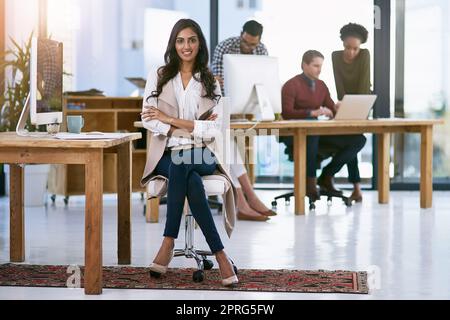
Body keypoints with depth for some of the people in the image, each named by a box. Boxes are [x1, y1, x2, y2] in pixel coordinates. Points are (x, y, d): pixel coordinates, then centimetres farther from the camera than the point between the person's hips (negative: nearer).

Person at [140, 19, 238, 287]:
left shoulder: (210, 82, 9)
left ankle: (169, 244, -38)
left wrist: (171, 120, -11)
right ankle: (220, 255, -38)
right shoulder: (159, 76, 9)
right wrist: (192, 127, -10)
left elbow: (214, 127, -3)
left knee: (180, 166, -37)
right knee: (192, 181, -35)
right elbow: (148, 119, -2)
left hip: (201, 155, 0)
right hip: (167, 154, 0)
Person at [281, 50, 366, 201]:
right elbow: (286, 113, -17)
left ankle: (327, 175, -2)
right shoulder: (291, 85, -5)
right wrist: (313, 113, -29)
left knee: (359, 140, -12)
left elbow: (332, 110, 11)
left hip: (320, 132, 6)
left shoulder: (321, 85, 16)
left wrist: (337, 109, -14)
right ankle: (310, 180, -28)